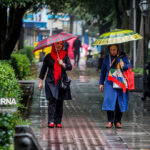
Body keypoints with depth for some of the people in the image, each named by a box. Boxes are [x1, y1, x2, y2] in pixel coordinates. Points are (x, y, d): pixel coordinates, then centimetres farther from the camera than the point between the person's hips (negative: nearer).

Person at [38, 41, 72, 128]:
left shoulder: (65, 55, 10)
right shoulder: (49, 56, 6)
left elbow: (70, 67, 3)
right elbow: (43, 69, 9)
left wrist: (63, 64, -16)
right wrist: (41, 82, 6)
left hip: (62, 82, 2)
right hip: (51, 82, -2)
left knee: (60, 103, 4)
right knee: (52, 100, -14)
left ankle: (58, 122, 9)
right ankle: (51, 121, -19)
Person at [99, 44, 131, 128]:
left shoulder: (123, 57, 6)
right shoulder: (107, 58, 10)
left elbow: (129, 65, -2)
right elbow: (103, 71, 16)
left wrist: (124, 66, -23)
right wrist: (101, 83, 13)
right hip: (110, 83, 0)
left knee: (120, 101, 0)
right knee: (109, 100, -13)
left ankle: (118, 121, 11)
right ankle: (110, 121, -9)